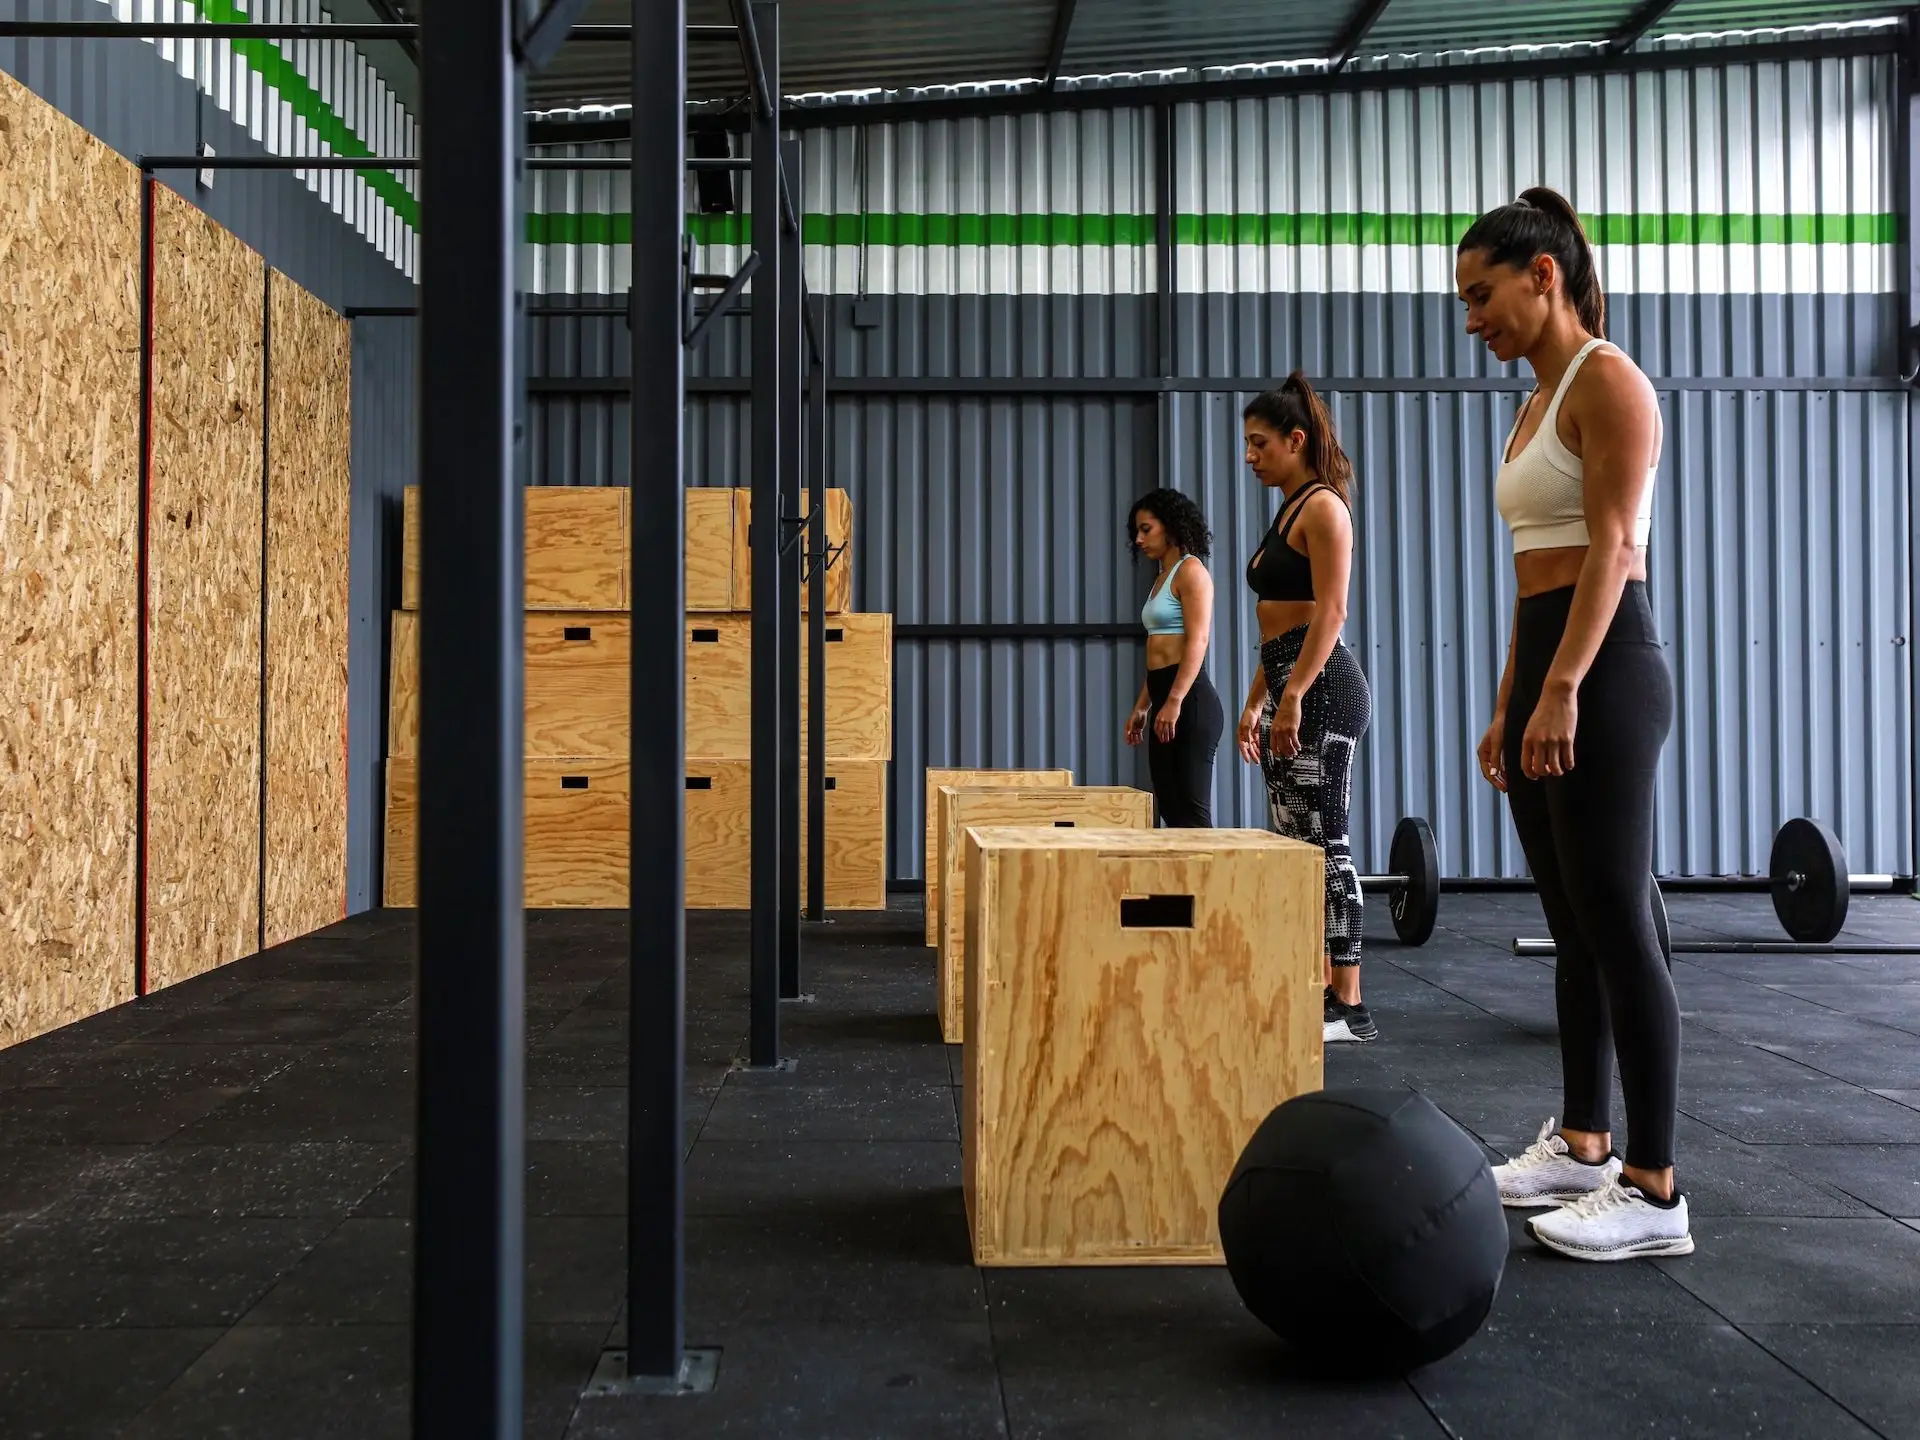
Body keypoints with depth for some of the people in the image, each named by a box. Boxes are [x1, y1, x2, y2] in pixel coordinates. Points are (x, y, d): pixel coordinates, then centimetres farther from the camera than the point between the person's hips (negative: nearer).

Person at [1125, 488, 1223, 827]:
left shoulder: (1190, 570, -6)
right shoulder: (1161, 579, 20)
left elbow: (1198, 641, -16)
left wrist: (1174, 702, -22)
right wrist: (1142, 707, 20)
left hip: (1189, 698, -9)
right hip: (1164, 698, 9)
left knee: (1192, 811, -9)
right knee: (1170, 808, 9)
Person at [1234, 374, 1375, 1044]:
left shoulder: (1323, 507, -7)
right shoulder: (1287, 512, 20)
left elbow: (1330, 612, -17)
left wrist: (1293, 696, -23)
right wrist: (1255, 702, 20)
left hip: (1321, 687, -10)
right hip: (1288, 687, 10)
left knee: (1323, 845, -9)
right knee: (1294, 844, 10)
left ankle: (1348, 1007, -4)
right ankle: (1316, 990, 17)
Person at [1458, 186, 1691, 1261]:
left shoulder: (1607, 380, -7)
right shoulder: (1541, 398, 19)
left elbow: (1611, 547, -17)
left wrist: (1562, 690, -24)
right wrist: (1507, 707, 18)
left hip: (1604, 668, -10)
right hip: (1545, 666, 10)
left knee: (1618, 926, -7)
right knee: (1576, 928, 13)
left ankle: (1655, 1192, 1)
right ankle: (1584, 1144, 24)